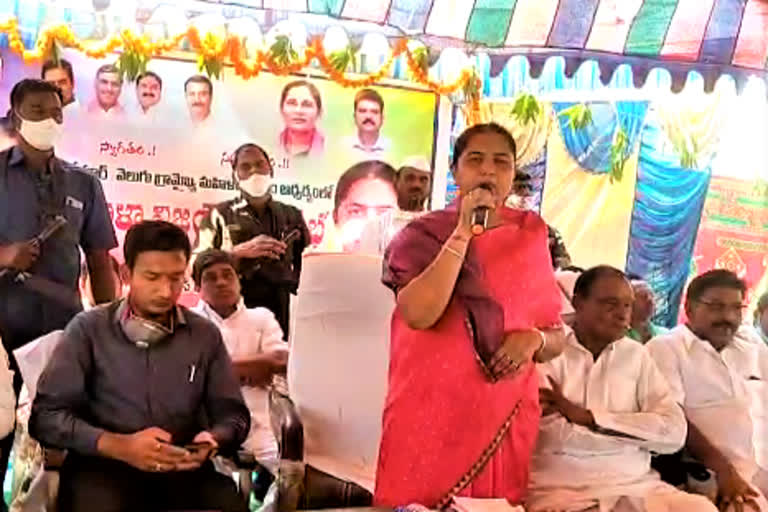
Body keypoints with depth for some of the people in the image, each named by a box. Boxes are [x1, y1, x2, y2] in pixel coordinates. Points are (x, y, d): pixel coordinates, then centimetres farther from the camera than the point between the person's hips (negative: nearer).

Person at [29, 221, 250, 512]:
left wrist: (212, 441, -12)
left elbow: (233, 413, 12)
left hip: (185, 468, 2)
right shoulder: (88, 329, 2)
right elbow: (46, 415, -4)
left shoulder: (206, 335, 10)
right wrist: (119, 446, -19)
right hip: (103, 465, -2)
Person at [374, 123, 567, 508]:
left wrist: (534, 339, -11)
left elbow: (557, 337, 12)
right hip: (428, 417, -3)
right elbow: (419, 314, -21)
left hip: (506, 419, 4)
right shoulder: (422, 234, -3)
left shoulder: (529, 239, 8)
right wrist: (463, 232, -18)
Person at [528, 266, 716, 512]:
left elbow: (673, 432, -4)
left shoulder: (637, 355, 10)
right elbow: (559, 437, -13)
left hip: (635, 486, 4)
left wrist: (586, 416, -9)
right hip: (559, 489, -4)